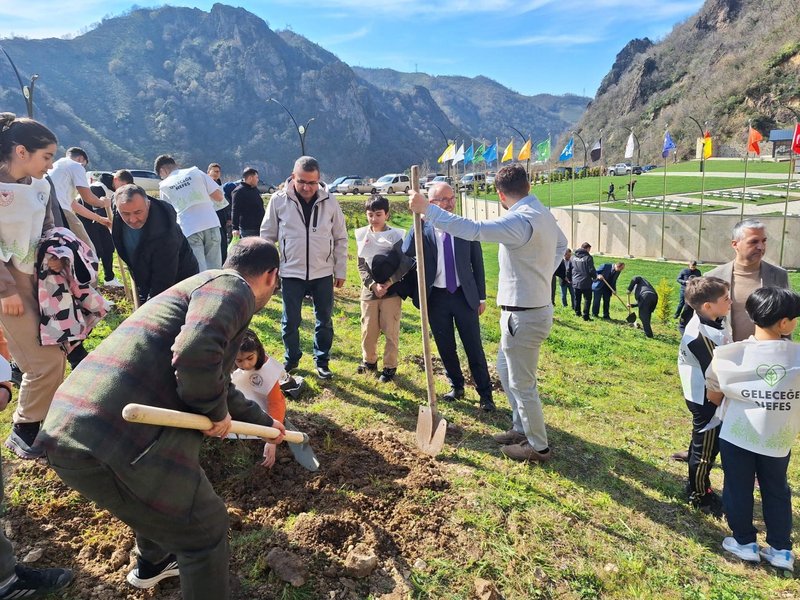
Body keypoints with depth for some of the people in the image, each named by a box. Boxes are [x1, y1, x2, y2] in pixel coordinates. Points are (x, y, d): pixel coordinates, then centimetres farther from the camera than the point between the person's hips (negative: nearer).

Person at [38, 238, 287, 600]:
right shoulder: (231, 287, -5)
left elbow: (217, 386, 39)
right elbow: (195, 354, -27)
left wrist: (264, 422, 52)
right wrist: (217, 411, -7)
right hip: (114, 440, -10)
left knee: (162, 495, 37)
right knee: (205, 528, 10)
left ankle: (152, 565, 62)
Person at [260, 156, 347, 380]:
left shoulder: (329, 201, -4)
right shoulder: (279, 200, -8)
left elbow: (340, 238, 4)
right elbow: (267, 236, 1)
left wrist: (340, 270, 4)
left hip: (323, 273, 1)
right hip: (291, 273, -1)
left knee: (324, 321, 12)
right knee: (290, 322, 9)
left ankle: (322, 361, 30)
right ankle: (291, 359, 31)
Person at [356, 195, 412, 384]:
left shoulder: (396, 235, -7)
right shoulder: (362, 235, 2)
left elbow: (405, 264, -8)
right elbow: (361, 265, 3)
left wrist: (388, 283, -14)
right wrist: (373, 285, -10)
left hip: (391, 290, -3)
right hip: (369, 290, 3)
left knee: (391, 331, 3)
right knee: (368, 330, 9)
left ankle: (390, 366, 17)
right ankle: (369, 361, 29)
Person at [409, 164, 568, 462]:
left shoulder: (521, 220, -24)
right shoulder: (543, 214, 8)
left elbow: (471, 229, -34)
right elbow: (561, 243, 28)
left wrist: (427, 209, -28)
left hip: (523, 315, -10)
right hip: (535, 306, 10)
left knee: (522, 384, 5)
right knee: (506, 370, 25)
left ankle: (538, 446, 22)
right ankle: (522, 428, 38)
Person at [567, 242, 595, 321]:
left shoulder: (573, 257, 5)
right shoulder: (588, 257, -11)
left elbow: (568, 269, 9)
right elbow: (591, 270, -12)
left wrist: (570, 279, 22)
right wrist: (594, 277, 8)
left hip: (575, 283, 5)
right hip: (586, 283, -5)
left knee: (577, 298, 19)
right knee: (587, 299, 3)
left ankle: (577, 312, 30)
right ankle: (586, 316, -1)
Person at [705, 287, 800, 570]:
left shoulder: (729, 354, -14)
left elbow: (714, 397, -4)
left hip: (736, 436, -1)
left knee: (738, 489, 16)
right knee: (777, 491, 21)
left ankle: (744, 543, 29)